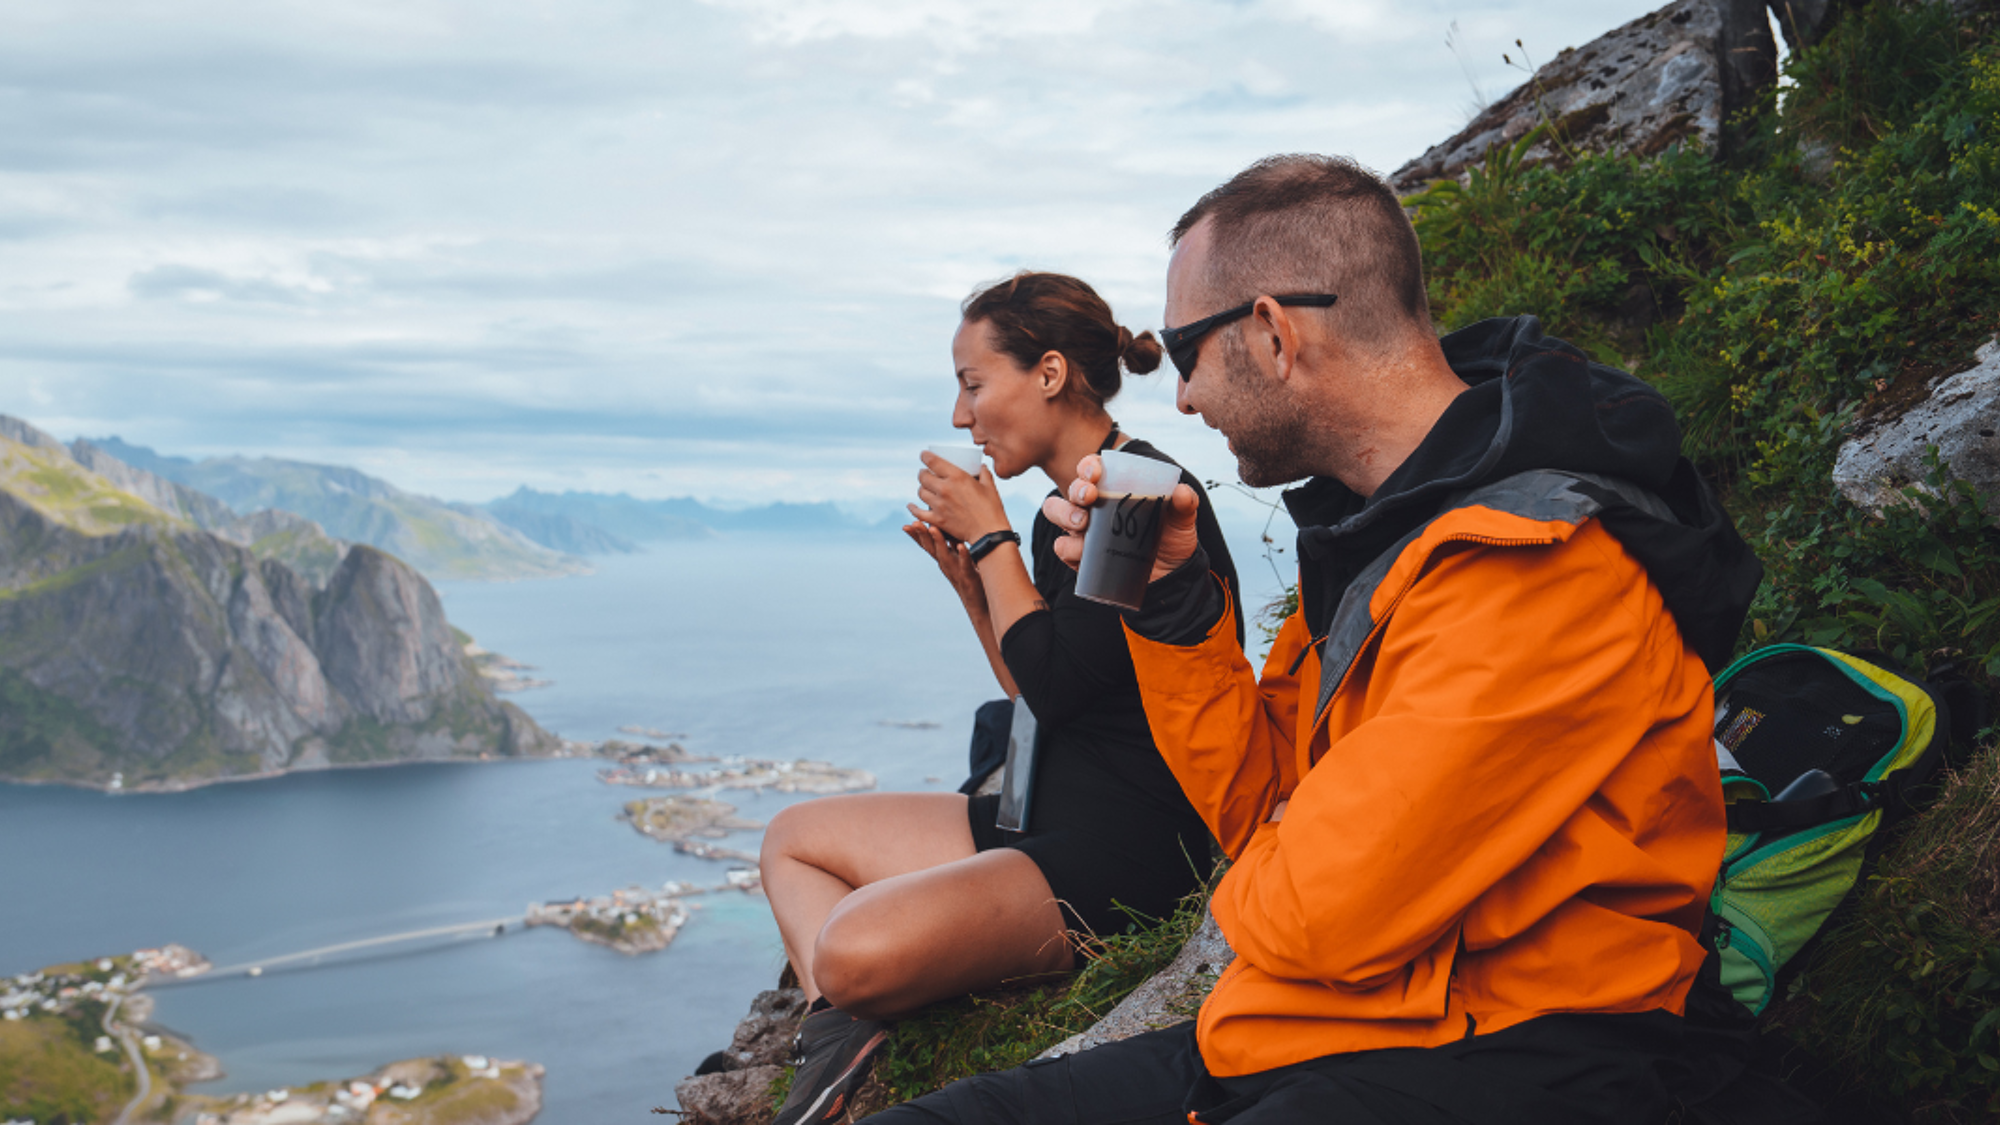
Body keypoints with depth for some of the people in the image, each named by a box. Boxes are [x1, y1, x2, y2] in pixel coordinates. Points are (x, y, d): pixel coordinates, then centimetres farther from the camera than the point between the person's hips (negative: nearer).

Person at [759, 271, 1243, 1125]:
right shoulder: (1062, 515, 13)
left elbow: (1058, 685, -20)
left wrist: (991, 539, -9)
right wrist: (967, 576, 9)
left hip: (1126, 849, -11)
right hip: (1046, 818, 11)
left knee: (858, 950, -31)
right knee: (793, 837, 16)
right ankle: (845, 1028, -7)